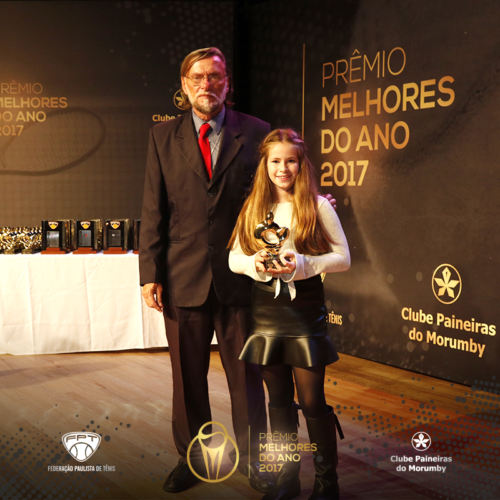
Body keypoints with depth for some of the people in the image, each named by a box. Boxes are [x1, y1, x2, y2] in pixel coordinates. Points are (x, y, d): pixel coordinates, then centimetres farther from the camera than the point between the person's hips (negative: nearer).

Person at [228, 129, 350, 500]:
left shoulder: (318, 206, -4)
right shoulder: (254, 208, 7)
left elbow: (343, 259, -4)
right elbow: (233, 258, 9)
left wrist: (302, 265, -19)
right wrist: (253, 263, -13)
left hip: (306, 312, -3)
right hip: (266, 312, 4)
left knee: (312, 401, 1)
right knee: (279, 400, 13)